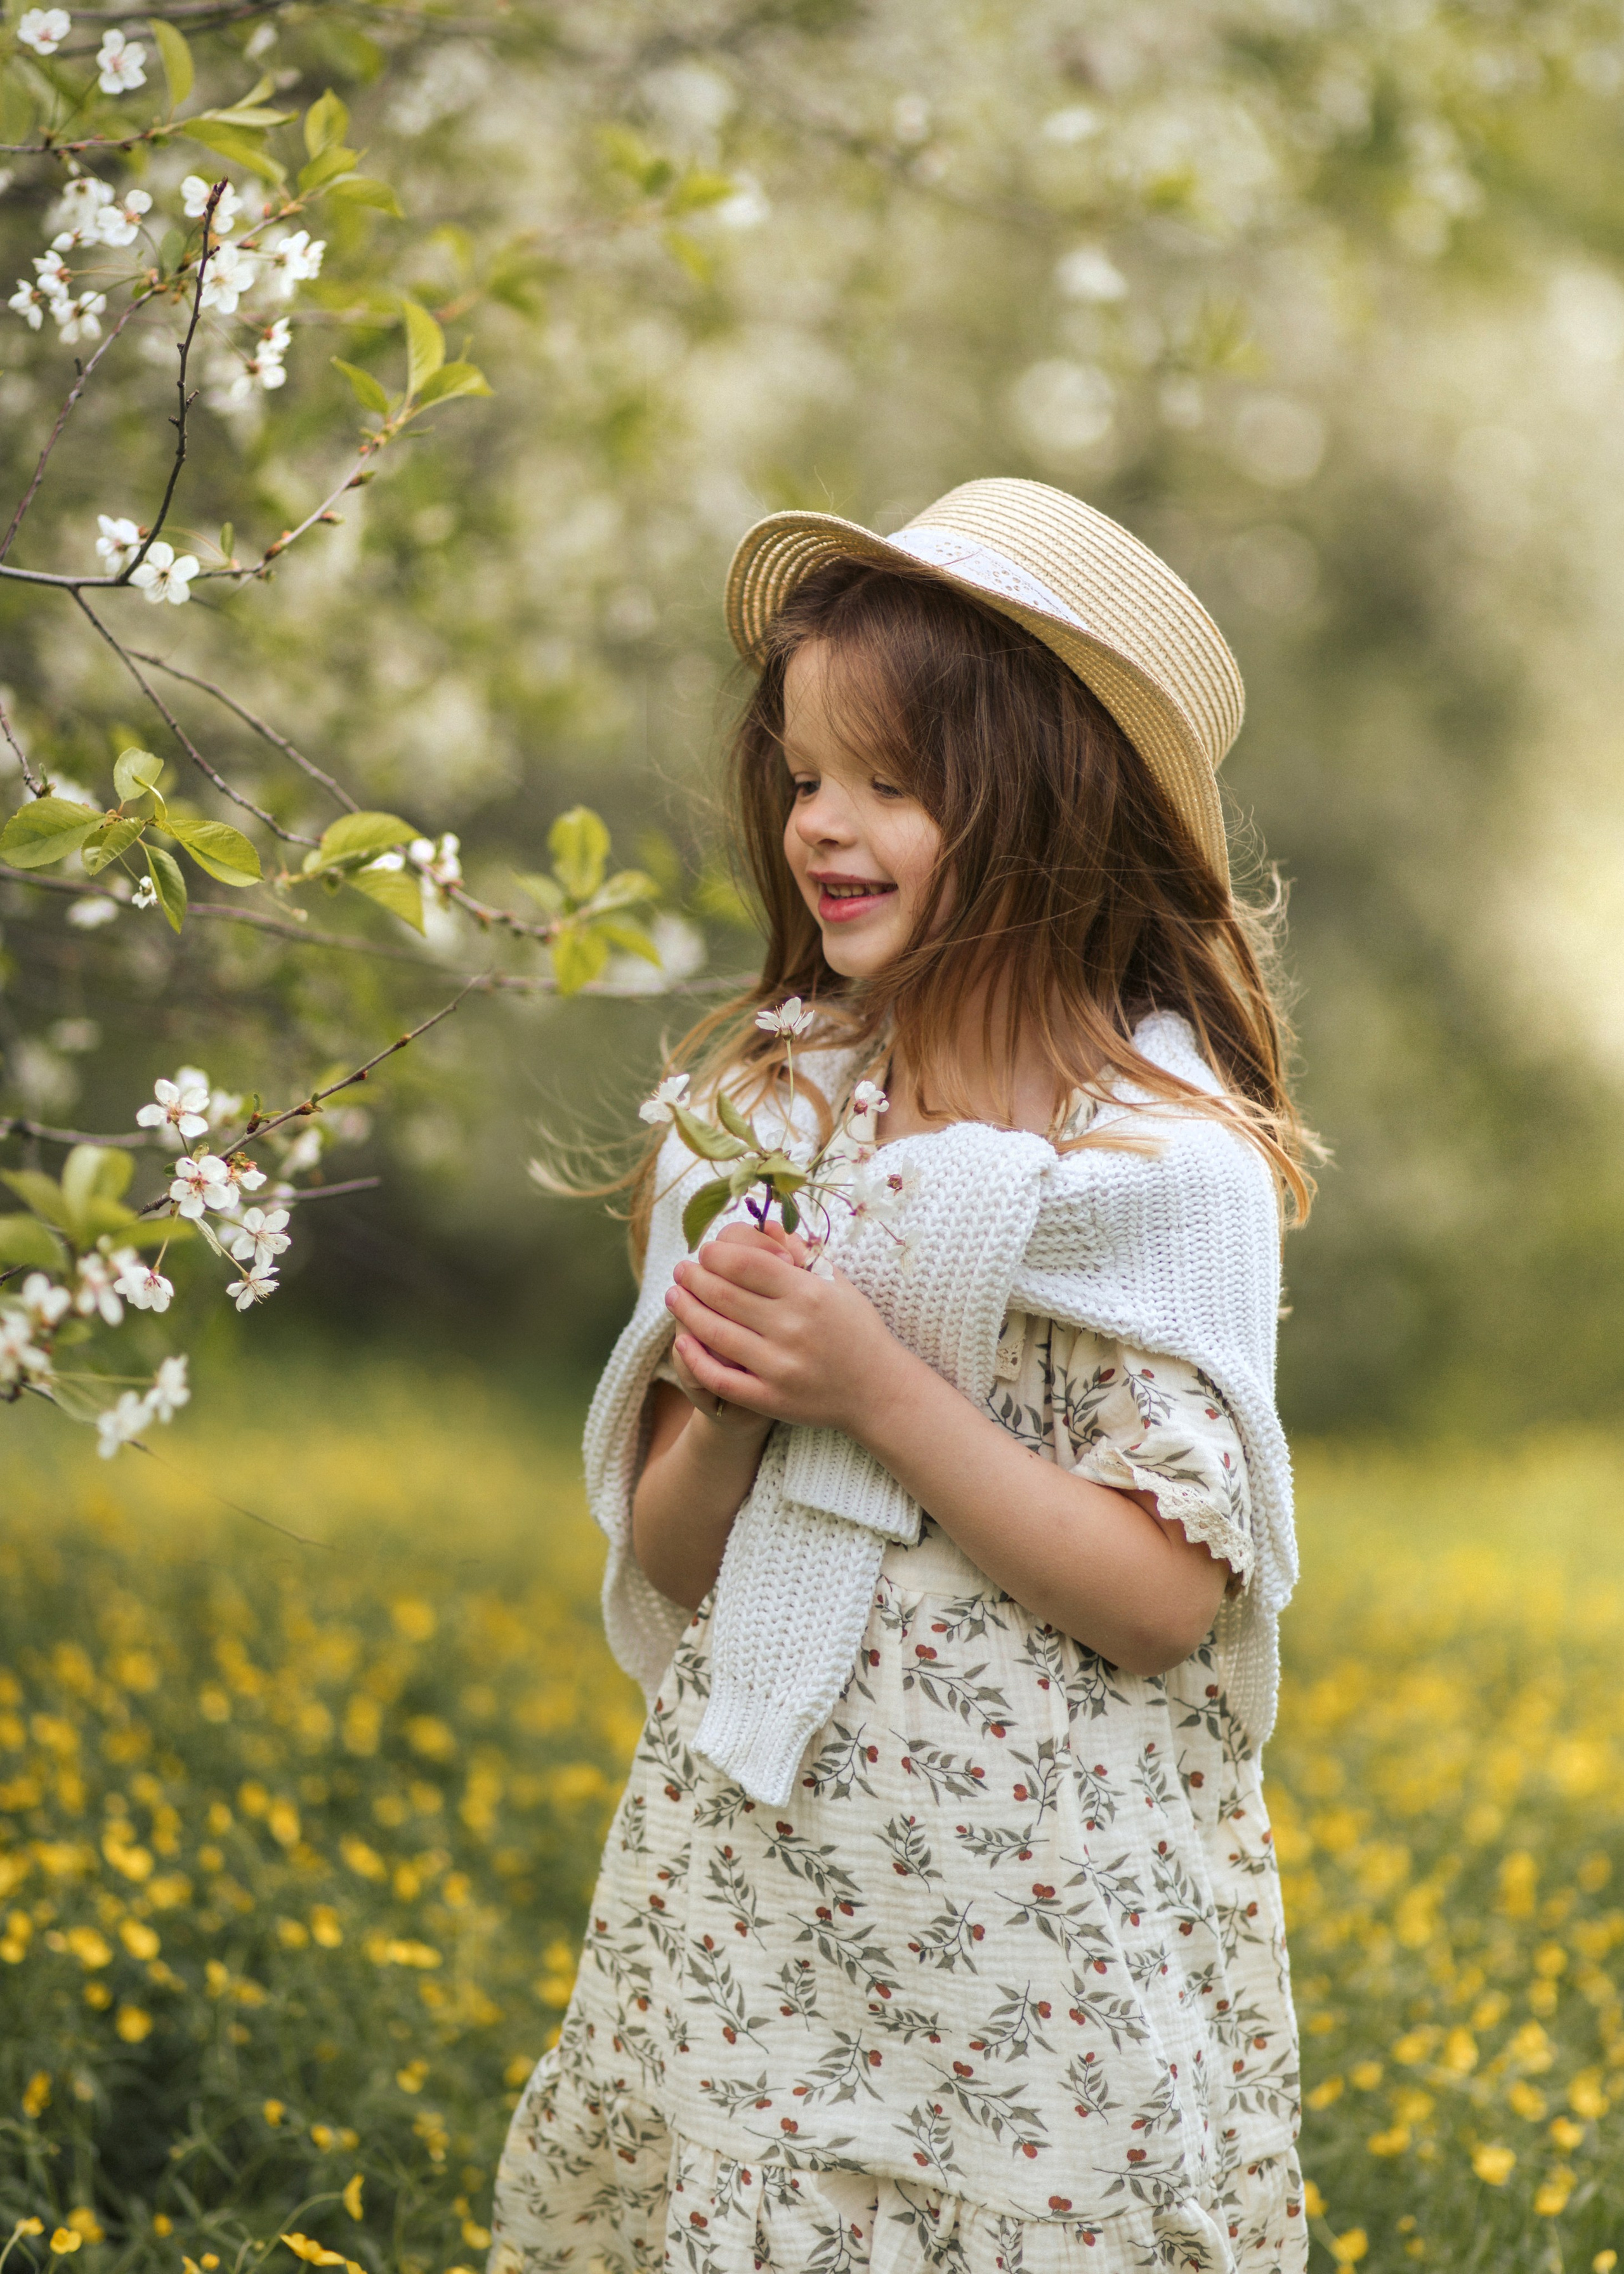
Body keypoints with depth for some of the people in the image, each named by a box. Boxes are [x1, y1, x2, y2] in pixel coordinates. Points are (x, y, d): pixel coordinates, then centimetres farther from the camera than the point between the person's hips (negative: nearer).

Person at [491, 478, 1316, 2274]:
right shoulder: (767, 1100, 4)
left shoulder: (1163, 1157, -10)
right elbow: (664, 1564, 8)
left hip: (1041, 1900, -4)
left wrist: (878, 1391, -20)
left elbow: (1169, 1598, -14)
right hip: (747, 1859, 4)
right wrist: (725, 1407, -13)